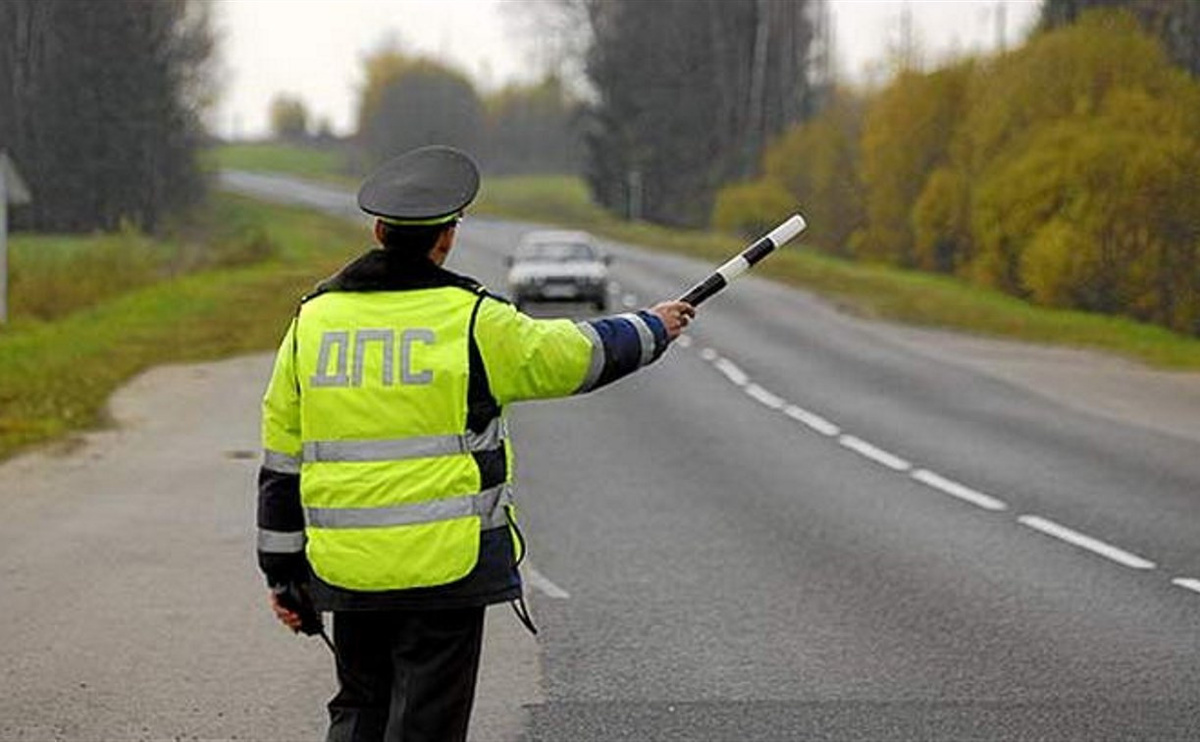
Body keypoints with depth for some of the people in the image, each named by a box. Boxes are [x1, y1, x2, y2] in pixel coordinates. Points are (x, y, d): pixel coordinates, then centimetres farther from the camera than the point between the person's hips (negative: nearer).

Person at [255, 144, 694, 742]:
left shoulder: (313, 318, 4)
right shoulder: (471, 319, -8)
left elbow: (281, 457, 8)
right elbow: (575, 355, 5)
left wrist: (282, 571, 15)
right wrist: (652, 329, 25)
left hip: (347, 571, 4)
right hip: (445, 566, -4)